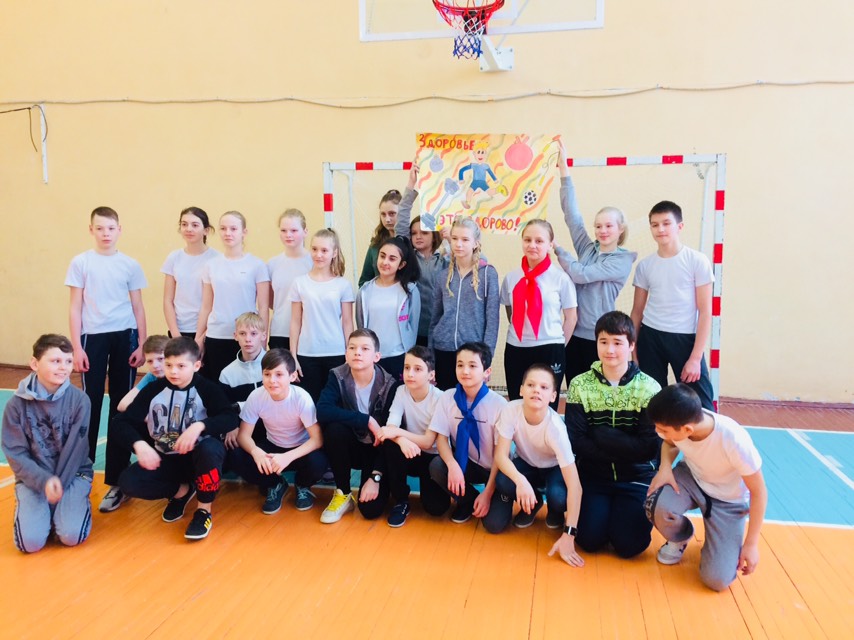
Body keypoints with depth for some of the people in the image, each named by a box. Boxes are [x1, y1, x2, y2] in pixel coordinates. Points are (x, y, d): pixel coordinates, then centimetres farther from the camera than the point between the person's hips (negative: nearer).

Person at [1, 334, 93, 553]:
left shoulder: (79, 400, -13)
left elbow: (75, 450, -11)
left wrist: (58, 486, -16)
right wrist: (44, 482, -22)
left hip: (73, 473, -1)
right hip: (33, 477, 1)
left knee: (71, 535, -20)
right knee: (30, 541, -17)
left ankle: (78, 501, 12)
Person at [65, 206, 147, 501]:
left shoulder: (130, 265, 4)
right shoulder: (81, 262, 2)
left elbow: (138, 307, 6)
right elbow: (75, 307, 2)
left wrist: (142, 345, 1)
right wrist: (76, 346, -3)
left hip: (124, 336, 1)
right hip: (93, 336, -1)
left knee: (122, 401, 6)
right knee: (91, 401, 4)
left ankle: (118, 463, 16)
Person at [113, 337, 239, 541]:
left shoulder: (207, 389, -12)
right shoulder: (153, 390, -6)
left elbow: (232, 418, -23)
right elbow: (120, 422, -9)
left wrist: (199, 426, -39)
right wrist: (139, 444, -29)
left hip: (198, 458, -3)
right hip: (165, 461, 3)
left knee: (210, 447, -37)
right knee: (127, 482, -21)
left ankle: (204, 510, -13)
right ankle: (182, 491, 6)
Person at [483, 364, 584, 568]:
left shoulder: (555, 427, -35)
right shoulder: (510, 410, -28)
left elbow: (574, 484, -36)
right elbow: (501, 455, -27)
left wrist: (568, 535, -41)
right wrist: (520, 480, -49)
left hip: (554, 469, -1)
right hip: (525, 465, 2)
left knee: (558, 496, -36)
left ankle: (556, 512, 4)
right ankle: (532, 503, 8)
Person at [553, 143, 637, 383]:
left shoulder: (623, 260, -5)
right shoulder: (588, 249, 8)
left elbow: (580, 274, -16)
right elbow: (571, 213, 1)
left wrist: (556, 248, -6)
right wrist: (563, 168, -2)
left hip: (601, 337, -5)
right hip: (575, 333, 5)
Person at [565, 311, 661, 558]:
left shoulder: (649, 388, -8)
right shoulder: (580, 385, -6)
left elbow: (651, 447, -15)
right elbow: (576, 441, -11)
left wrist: (601, 436, -18)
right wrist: (625, 448, -18)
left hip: (636, 476, -1)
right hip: (593, 474, 1)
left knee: (629, 544, -16)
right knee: (590, 540, -14)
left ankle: (628, 510, 17)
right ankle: (601, 509, 18)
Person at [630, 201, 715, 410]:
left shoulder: (697, 261, -5)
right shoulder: (644, 265, 4)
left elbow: (705, 312, -5)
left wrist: (695, 357, -10)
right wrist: (634, 350, 7)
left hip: (685, 338, -3)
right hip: (650, 337, 3)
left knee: (700, 405, -3)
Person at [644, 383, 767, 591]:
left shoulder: (734, 440, -37)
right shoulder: (678, 420, -25)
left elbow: (758, 492, -19)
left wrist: (751, 543, -14)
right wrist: (665, 466, -19)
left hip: (728, 501, -3)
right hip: (691, 477, 3)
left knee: (717, 580, -15)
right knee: (657, 506, -32)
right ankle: (680, 539, 4)